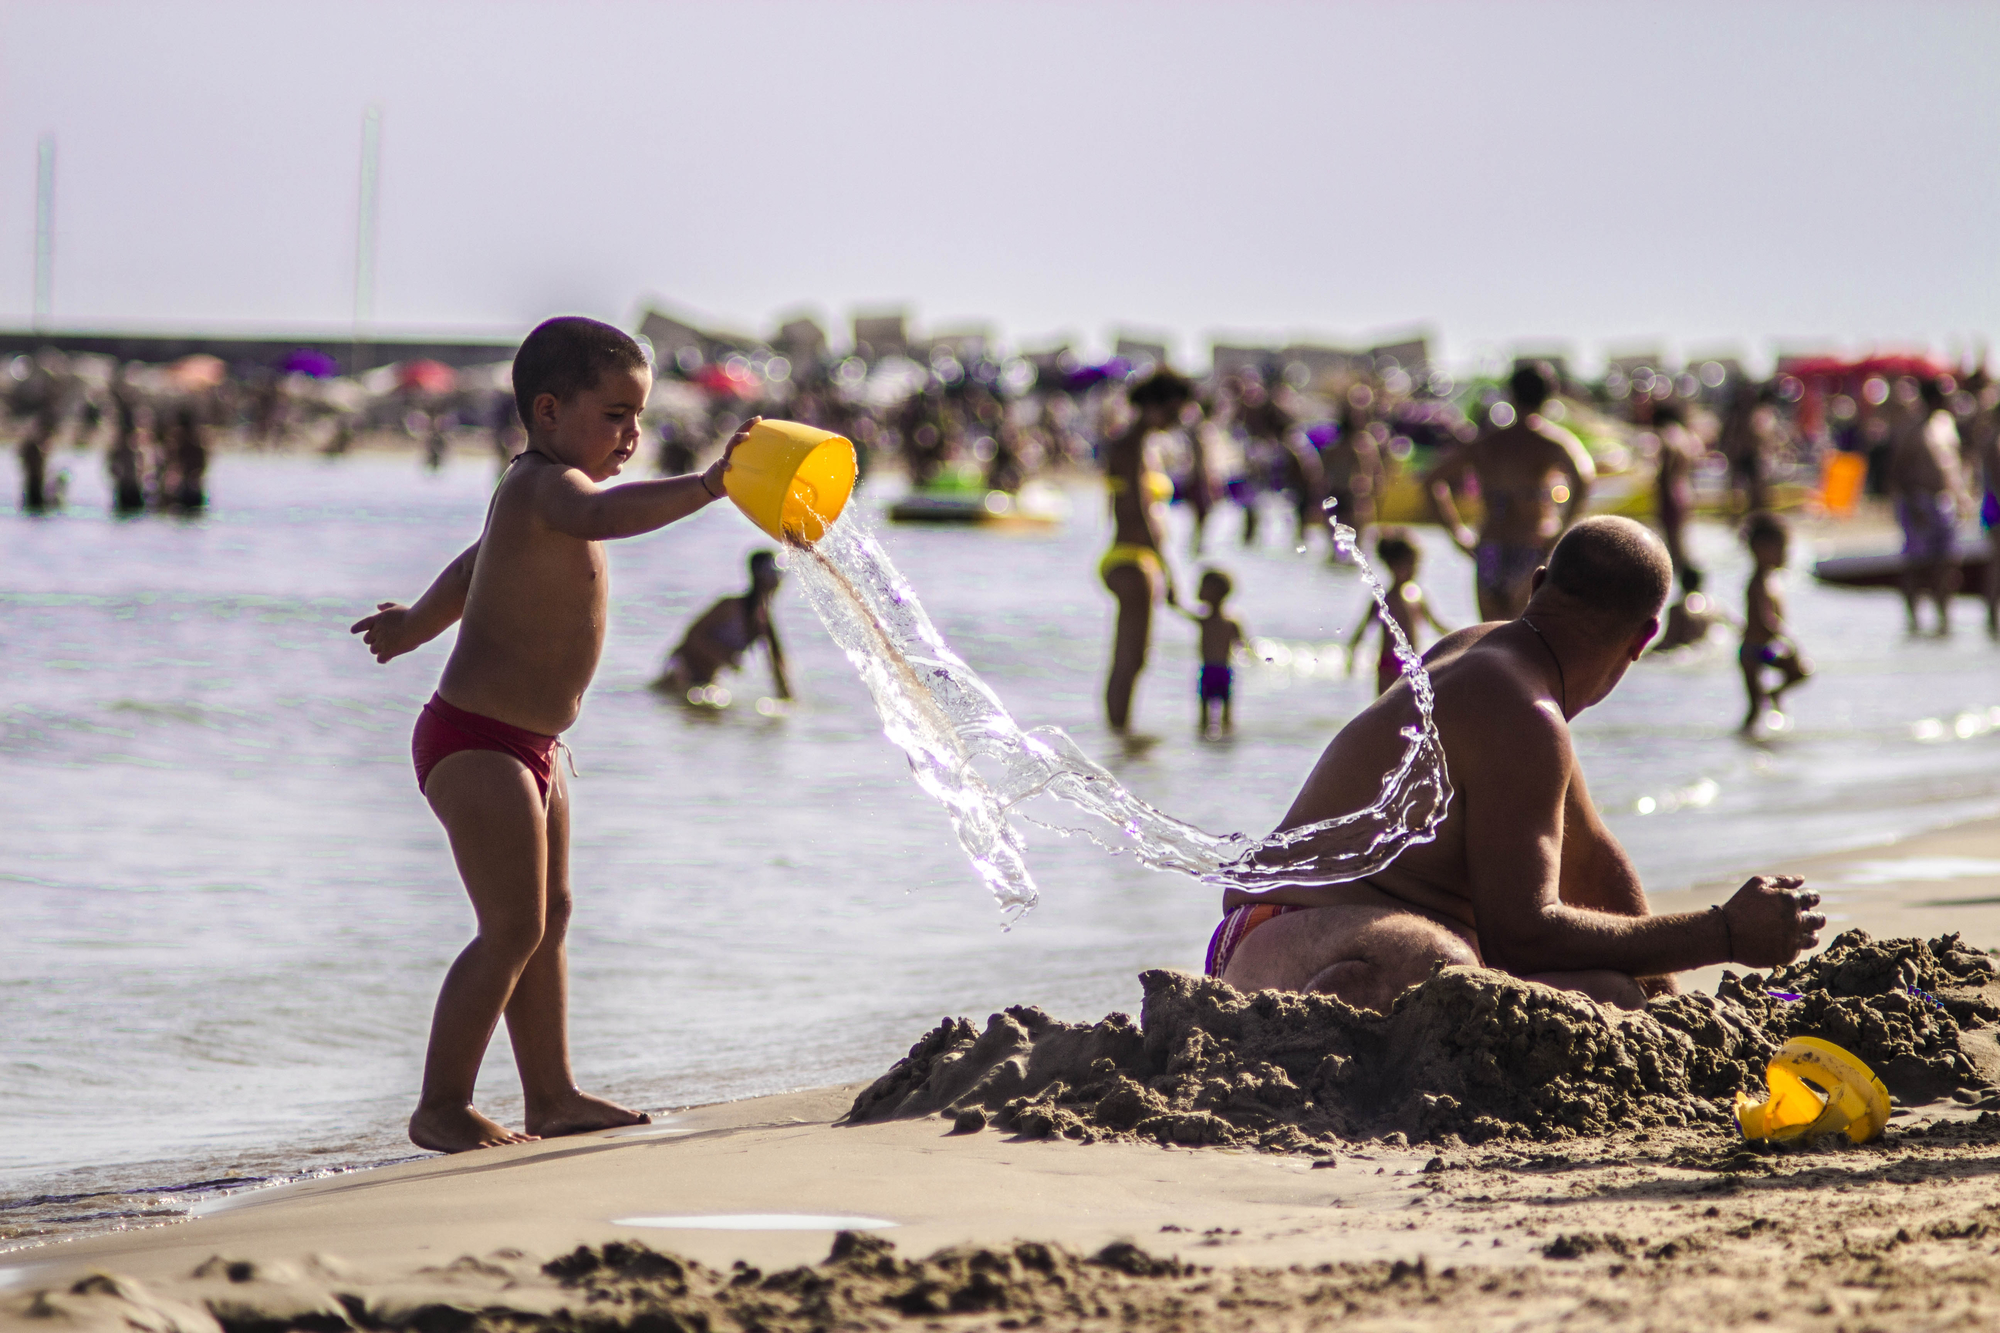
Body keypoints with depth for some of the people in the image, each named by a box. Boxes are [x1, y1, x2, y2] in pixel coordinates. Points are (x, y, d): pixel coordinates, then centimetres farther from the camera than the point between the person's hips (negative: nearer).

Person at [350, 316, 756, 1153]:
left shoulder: (533, 495, 15)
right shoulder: (545, 483, -19)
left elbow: (474, 565, 32)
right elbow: (600, 516, -43)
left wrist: (418, 623, 48)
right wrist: (705, 486, -55)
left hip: (528, 747, 11)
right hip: (478, 744, -11)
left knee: (548, 920, 17)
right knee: (514, 929, -11)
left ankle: (552, 1095, 26)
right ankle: (441, 1108, -5)